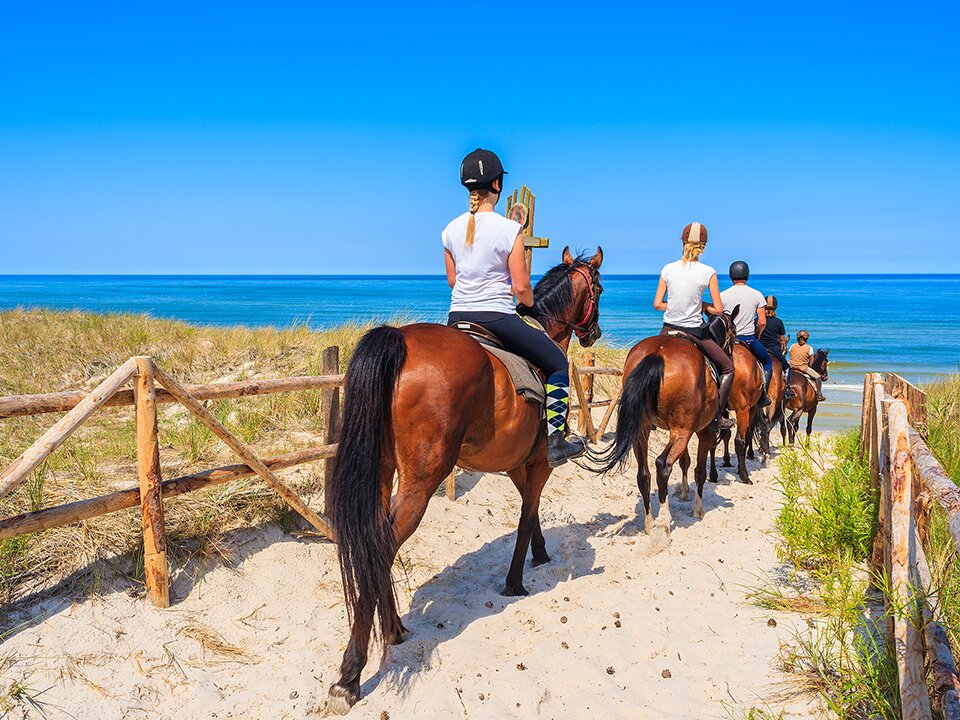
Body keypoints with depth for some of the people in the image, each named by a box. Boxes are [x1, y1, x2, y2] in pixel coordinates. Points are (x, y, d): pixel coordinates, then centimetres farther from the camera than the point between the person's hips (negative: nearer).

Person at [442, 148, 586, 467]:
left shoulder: (451, 230, 3)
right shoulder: (509, 229, -13)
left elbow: (452, 280, 12)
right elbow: (521, 287, -12)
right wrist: (532, 305, 9)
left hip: (457, 319, 6)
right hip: (498, 318, -5)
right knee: (557, 363, 11)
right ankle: (554, 441, 8)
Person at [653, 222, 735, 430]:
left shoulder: (668, 269, -3)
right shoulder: (708, 272, -10)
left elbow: (657, 304, 0)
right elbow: (718, 309, -8)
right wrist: (701, 305, 9)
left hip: (668, 330, 3)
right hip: (694, 332, -3)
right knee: (728, 368, 17)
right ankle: (718, 416, 12)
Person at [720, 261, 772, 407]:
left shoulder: (723, 295, -1)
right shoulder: (756, 295, -1)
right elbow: (762, 322, -2)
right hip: (749, 338, -1)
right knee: (767, 362, 21)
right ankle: (763, 397, 10)